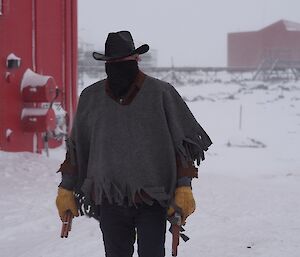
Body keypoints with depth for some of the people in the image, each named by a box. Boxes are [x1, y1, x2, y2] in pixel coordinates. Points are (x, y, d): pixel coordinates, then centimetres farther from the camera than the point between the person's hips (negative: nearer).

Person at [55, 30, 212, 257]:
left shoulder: (161, 93, -2)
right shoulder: (91, 98, 6)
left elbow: (182, 145, 1)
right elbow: (76, 148, 15)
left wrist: (183, 187, -5)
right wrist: (66, 188, 15)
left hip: (151, 198, -2)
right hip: (109, 201, 3)